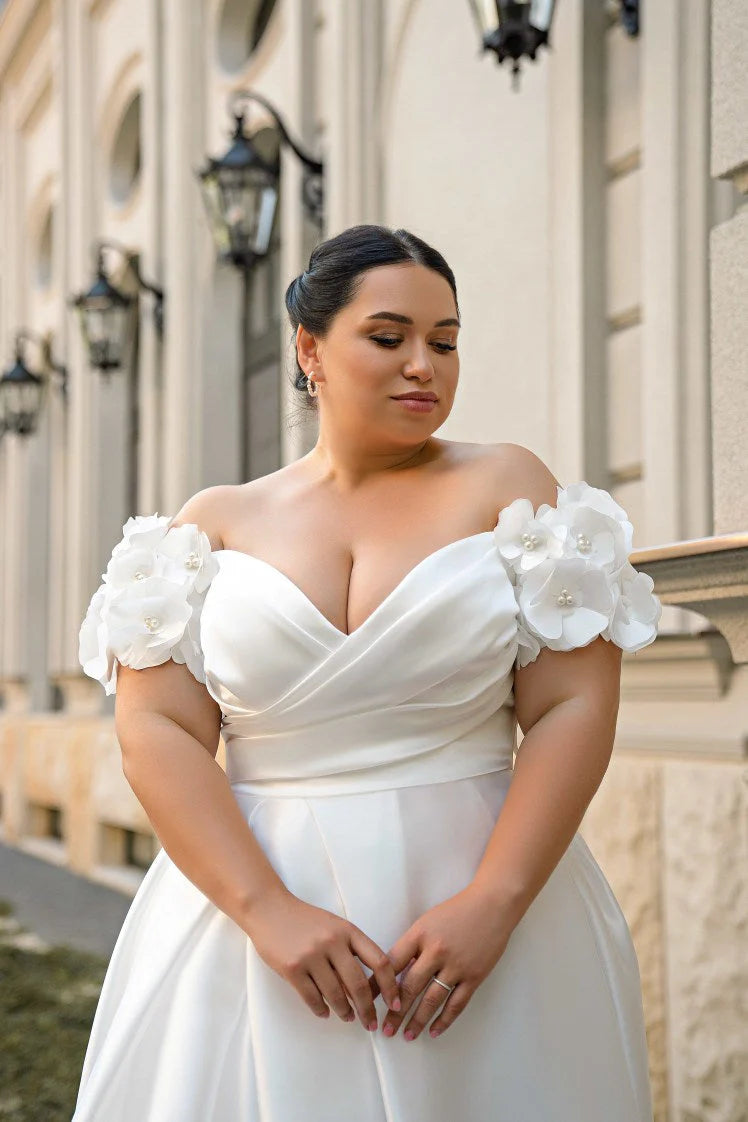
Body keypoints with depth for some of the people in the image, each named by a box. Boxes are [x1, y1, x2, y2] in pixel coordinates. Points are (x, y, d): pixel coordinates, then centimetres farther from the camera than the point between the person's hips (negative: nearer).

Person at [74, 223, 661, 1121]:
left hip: (483, 916, 0)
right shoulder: (216, 523, 7)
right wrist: (267, 910, -15)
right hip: (248, 911, 1)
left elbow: (575, 707, -4)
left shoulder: (506, 488, 4)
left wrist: (492, 905, -15)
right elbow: (156, 730, -2)